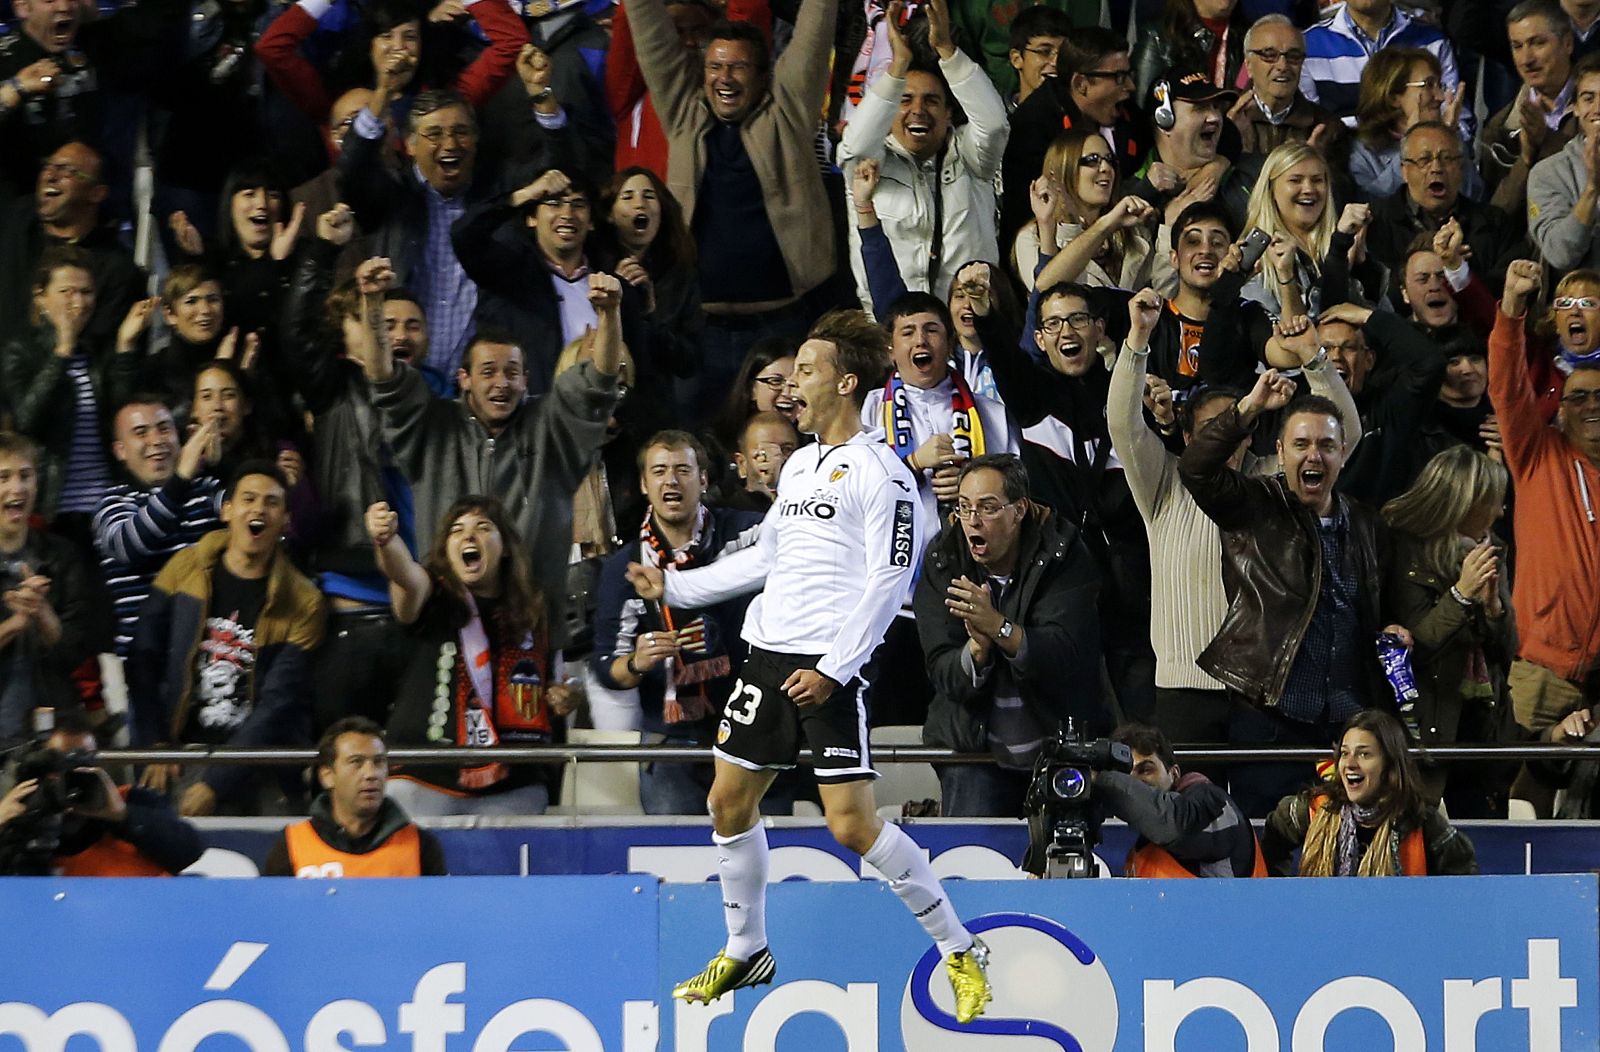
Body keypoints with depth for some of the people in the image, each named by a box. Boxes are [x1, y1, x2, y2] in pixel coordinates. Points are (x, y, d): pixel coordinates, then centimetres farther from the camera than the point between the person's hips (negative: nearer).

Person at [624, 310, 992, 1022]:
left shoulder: (880, 471, -9)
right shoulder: (799, 464, 17)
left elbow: (888, 583, -14)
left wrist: (833, 669, -19)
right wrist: (674, 587, 25)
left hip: (830, 668, -8)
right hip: (769, 654, 8)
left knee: (852, 825, -12)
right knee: (730, 802, 10)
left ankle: (959, 951, 1)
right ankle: (746, 951, 26)